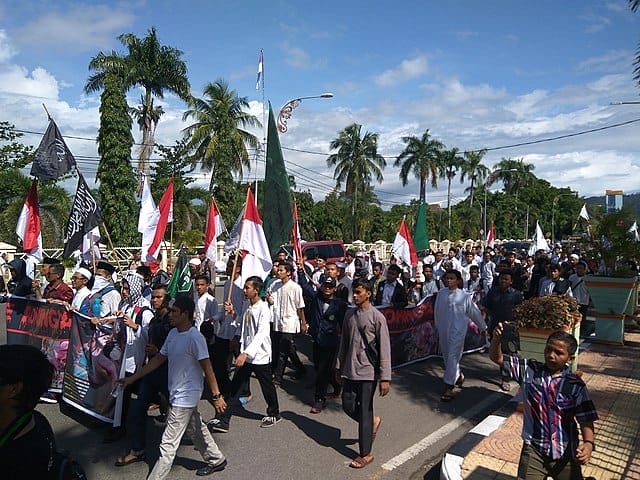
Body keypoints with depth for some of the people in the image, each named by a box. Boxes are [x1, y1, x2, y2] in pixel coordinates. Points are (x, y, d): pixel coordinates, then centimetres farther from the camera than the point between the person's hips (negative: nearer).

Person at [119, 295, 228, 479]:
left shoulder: (194, 337, -23)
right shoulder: (173, 333, 3)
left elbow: (207, 368, -20)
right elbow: (158, 359, 11)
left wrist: (216, 396, -18)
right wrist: (132, 378, 11)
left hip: (185, 397, -9)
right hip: (177, 394, 9)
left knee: (168, 444, -1)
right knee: (197, 430, 22)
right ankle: (216, 460, 40)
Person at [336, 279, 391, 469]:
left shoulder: (377, 317, -12)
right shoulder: (349, 315, 6)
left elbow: (384, 348, -13)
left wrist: (385, 377, -15)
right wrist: (339, 366, 16)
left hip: (368, 371, -6)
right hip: (350, 369, 6)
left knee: (364, 412, 2)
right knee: (348, 406, 9)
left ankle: (366, 454, 18)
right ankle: (373, 421, 38)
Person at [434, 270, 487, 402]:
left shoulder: (464, 296, -9)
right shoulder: (441, 293, -1)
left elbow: (474, 312, 3)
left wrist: (483, 327, 13)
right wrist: (438, 327, 17)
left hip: (457, 331, -4)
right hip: (443, 330, 4)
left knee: (453, 357, -8)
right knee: (446, 355, 14)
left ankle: (449, 387, 0)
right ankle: (459, 375, 41)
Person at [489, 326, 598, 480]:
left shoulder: (575, 385, -8)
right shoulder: (529, 370, -5)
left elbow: (586, 419, -9)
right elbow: (496, 357, -7)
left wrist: (589, 443, -28)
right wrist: (497, 338, -26)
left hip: (565, 454, 0)